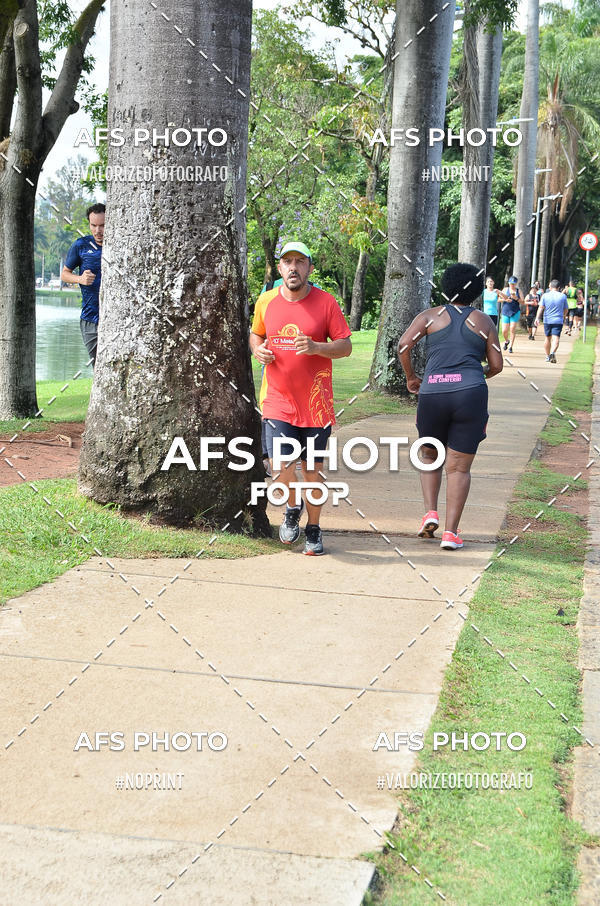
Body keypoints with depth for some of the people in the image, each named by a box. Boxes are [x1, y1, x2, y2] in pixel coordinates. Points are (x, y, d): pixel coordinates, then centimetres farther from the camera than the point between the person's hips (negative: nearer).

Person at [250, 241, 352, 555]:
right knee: (281, 466, -10)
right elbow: (256, 334, 21)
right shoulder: (266, 302, 3)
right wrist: (258, 349, -2)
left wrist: (316, 347, -21)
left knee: (311, 470, 7)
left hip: (315, 402, -1)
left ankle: (313, 529, 27)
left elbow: (345, 346, -3)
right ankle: (293, 508, 22)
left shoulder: (326, 302, -4)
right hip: (277, 400, 1)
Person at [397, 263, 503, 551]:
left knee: (430, 457, 22)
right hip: (470, 394, 0)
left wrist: (410, 377, 12)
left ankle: (430, 513, 5)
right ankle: (451, 532, -2)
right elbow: (496, 365, 10)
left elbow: (403, 346, -2)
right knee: (459, 466, 4)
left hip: (432, 394, 1)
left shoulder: (431, 316, 10)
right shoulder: (483, 321, 13)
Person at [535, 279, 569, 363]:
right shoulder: (563, 296, 2)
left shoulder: (545, 295, 1)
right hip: (558, 320, -2)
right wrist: (564, 317, 28)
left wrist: (537, 318, -10)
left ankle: (547, 356, 26)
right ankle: (553, 353, -35)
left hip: (547, 320, 2)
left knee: (548, 338, 16)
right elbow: (566, 310, 10)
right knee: (556, 338, -10)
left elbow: (541, 307, -8)